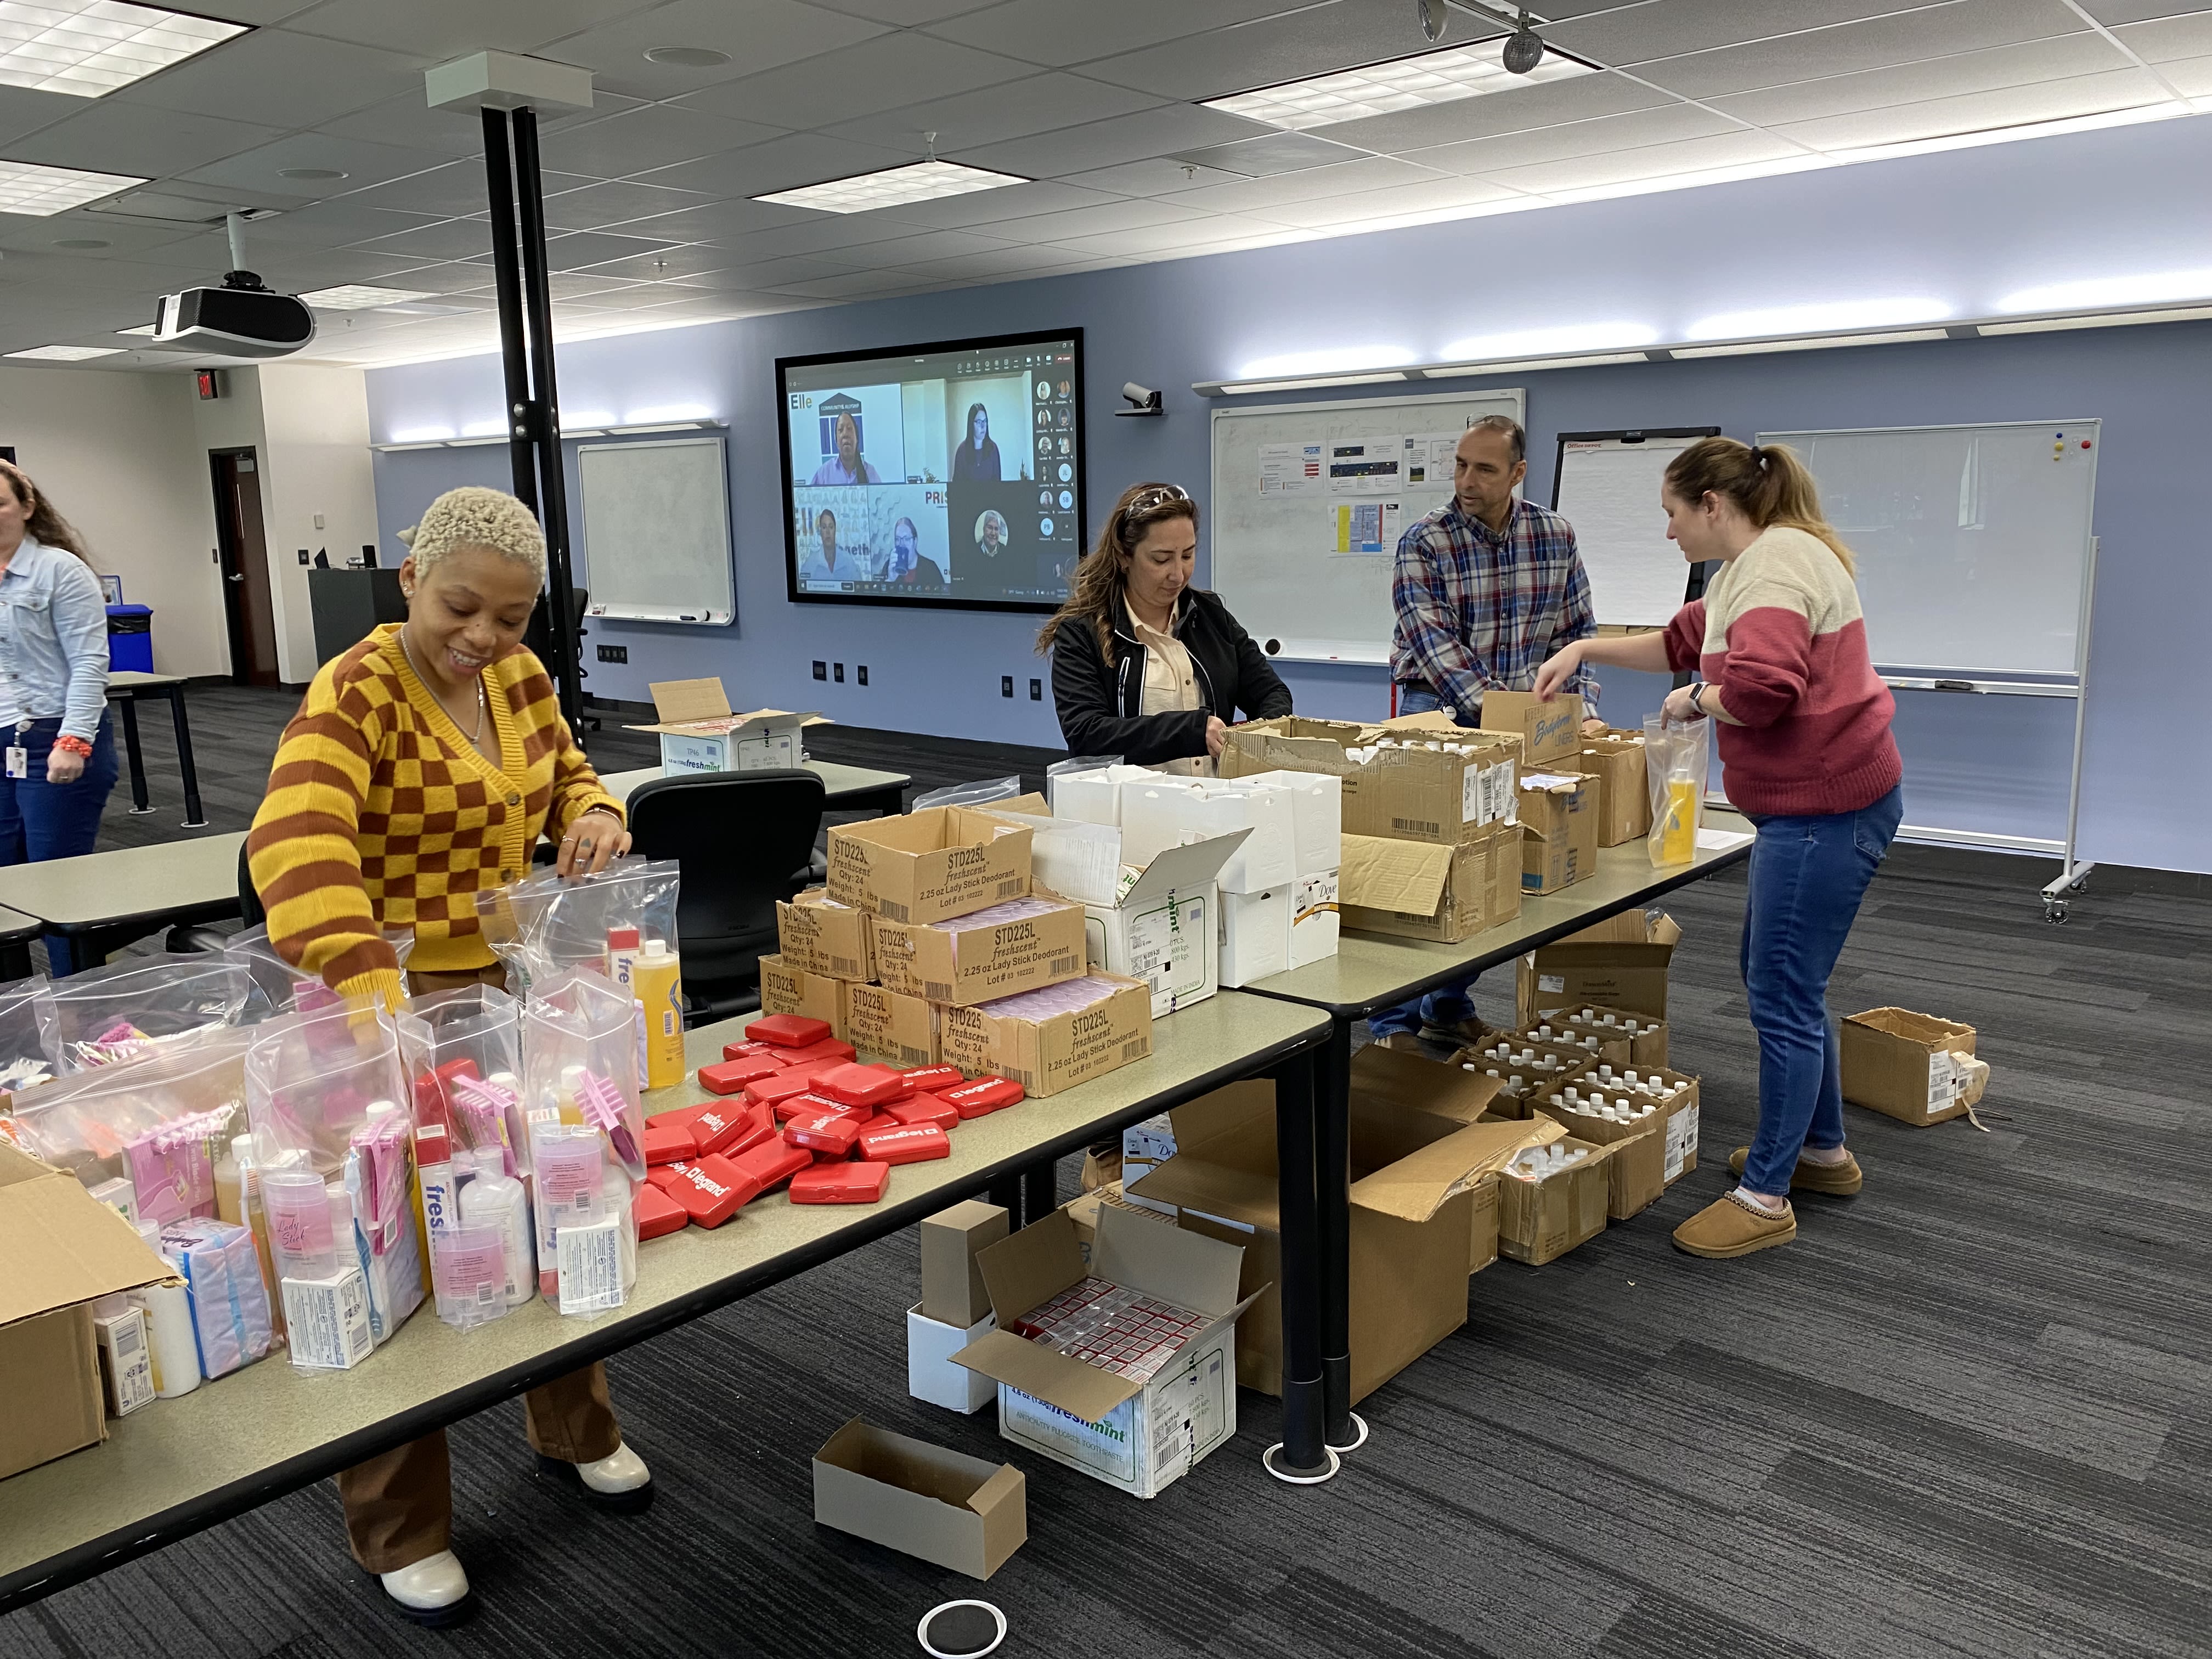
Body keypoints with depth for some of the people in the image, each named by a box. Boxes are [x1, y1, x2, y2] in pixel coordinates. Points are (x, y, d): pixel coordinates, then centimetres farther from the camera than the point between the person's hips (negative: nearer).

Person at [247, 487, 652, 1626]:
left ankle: (574, 1433, 43)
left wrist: (593, 815, -7)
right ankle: (400, 1532, 27)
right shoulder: (357, 694, -20)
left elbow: (563, 771, 18)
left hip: (520, 986, 7)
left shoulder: (520, 677, 1)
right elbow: (295, 850, -35)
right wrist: (378, 1003, -48)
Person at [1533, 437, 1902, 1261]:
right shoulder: (1750, 566, 15)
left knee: (1783, 997, -4)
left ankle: (1764, 1197, 6)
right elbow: (1686, 640, 29)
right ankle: (1823, 1150, 35)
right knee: (1779, 979, 20)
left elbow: (1757, 689, -33)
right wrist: (1586, 649, 20)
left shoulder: (1777, 565, -19)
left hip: (1827, 805, -11)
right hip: (1805, 802, 11)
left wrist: (1695, 699, -13)